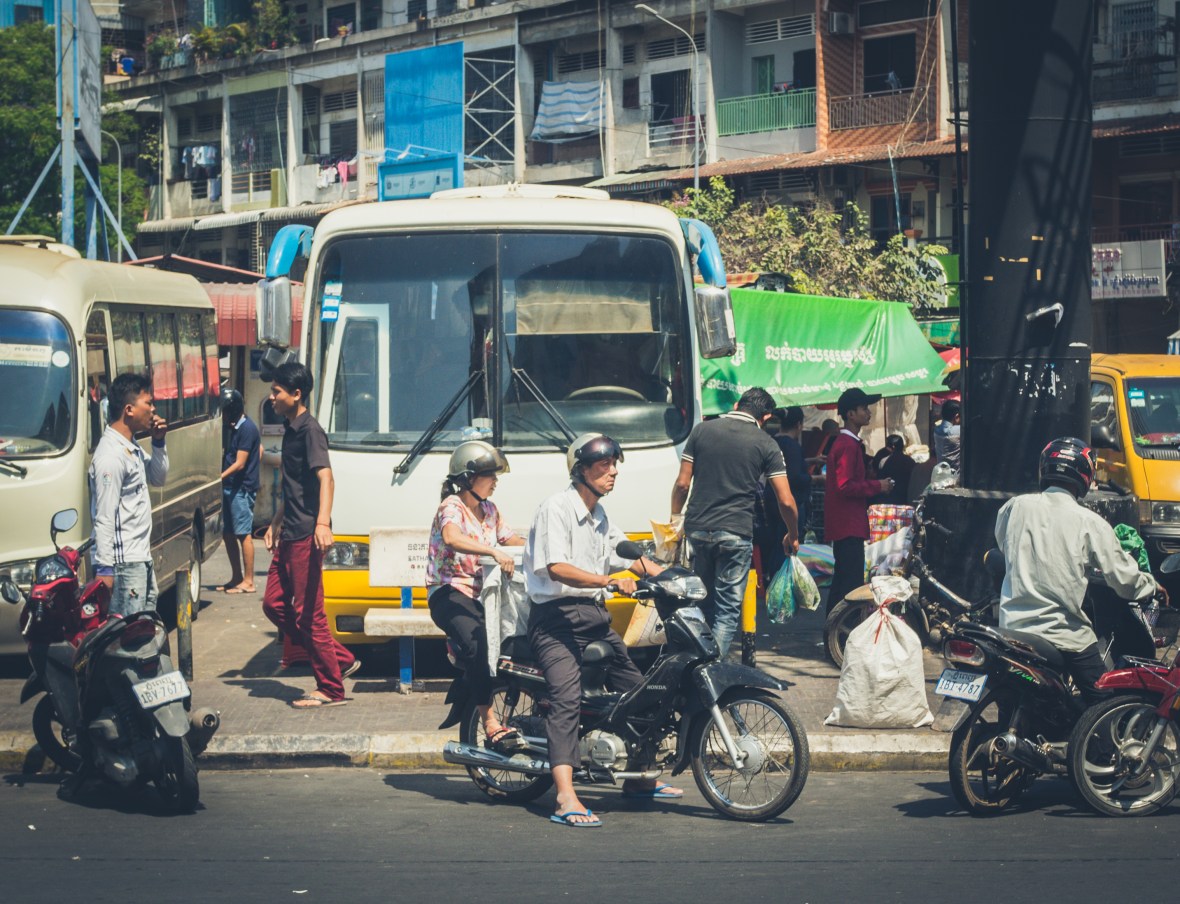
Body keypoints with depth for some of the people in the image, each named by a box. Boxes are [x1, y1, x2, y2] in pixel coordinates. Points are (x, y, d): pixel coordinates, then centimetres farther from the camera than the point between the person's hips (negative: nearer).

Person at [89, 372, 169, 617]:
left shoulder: (132, 448, 13)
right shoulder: (111, 455, -18)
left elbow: (158, 478, 27)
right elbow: (104, 518, -21)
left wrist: (158, 443, 12)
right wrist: (104, 567, -23)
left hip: (141, 558, 10)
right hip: (124, 561, -10)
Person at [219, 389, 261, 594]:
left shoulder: (246, 429, -14)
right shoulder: (233, 427, 14)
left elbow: (239, 463, -17)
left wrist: (219, 478, -21)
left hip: (242, 489, -9)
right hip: (230, 488, 9)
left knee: (243, 534, -7)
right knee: (227, 533, 11)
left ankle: (248, 582, -4)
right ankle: (236, 577, 19)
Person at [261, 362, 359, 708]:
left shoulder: (310, 430, -12)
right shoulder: (291, 430, 17)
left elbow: (325, 476, -25)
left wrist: (323, 522, -37)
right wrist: (275, 524, 31)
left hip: (307, 536, -10)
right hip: (289, 536, 10)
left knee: (307, 613, -6)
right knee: (274, 604, 10)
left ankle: (331, 689, 2)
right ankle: (341, 659, 16)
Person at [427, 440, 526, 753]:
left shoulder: (489, 510, 18)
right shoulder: (452, 507, -9)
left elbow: (510, 539, 30)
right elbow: (452, 538, -31)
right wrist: (495, 551, -43)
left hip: (480, 593, 9)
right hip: (449, 593, -9)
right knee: (476, 641, -36)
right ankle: (491, 724, -40)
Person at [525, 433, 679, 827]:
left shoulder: (599, 515, 17)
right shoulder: (557, 508, -12)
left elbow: (629, 554, 25)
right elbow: (557, 568, -24)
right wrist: (610, 581, -35)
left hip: (594, 616, 10)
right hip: (557, 617, -10)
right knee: (567, 698, -25)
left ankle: (638, 780, 34)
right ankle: (566, 799, -36)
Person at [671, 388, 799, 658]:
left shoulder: (702, 431, 7)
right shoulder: (765, 445, 1)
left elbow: (682, 484, 6)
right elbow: (786, 501, 0)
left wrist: (674, 520, 19)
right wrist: (792, 536, 16)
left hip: (697, 530, 3)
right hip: (736, 534, -3)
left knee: (703, 604, 17)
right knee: (727, 610, 1)